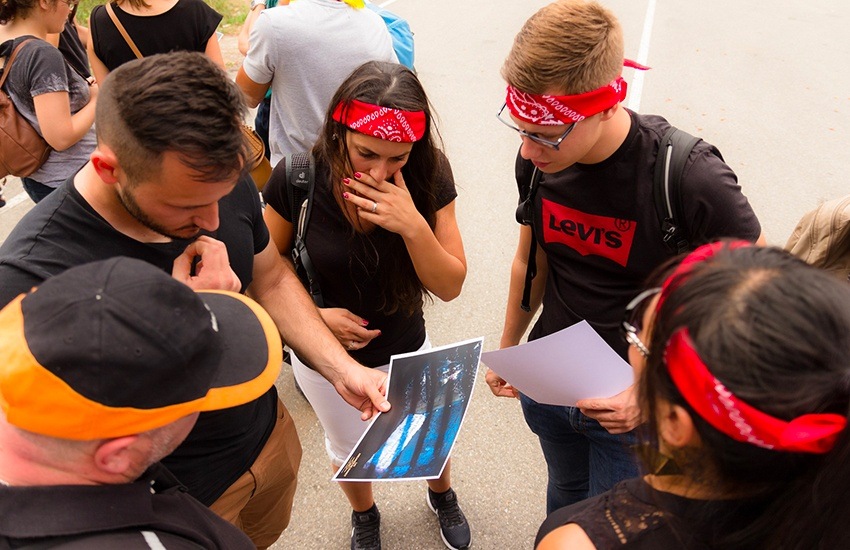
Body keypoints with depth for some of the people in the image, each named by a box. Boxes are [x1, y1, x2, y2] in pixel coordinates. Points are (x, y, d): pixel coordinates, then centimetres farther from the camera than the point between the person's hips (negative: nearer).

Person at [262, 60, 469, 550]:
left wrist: (413, 225, -39)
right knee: (349, 449, 27)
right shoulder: (297, 180, -27)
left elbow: (450, 286, -22)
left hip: (406, 350, 1)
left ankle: (442, 493, 63)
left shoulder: (429, 175, -24)